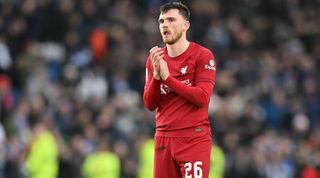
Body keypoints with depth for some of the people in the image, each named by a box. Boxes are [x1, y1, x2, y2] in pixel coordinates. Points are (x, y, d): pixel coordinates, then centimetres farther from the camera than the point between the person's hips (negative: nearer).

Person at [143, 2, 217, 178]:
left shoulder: (203, 55, -4)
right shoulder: (155, 58, 11)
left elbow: (202, 98, -14)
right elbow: (150, 104, 7)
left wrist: (167, 77, -15)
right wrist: (156, 75, -10)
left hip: (194, 139, -5)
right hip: (164, 138, 5)